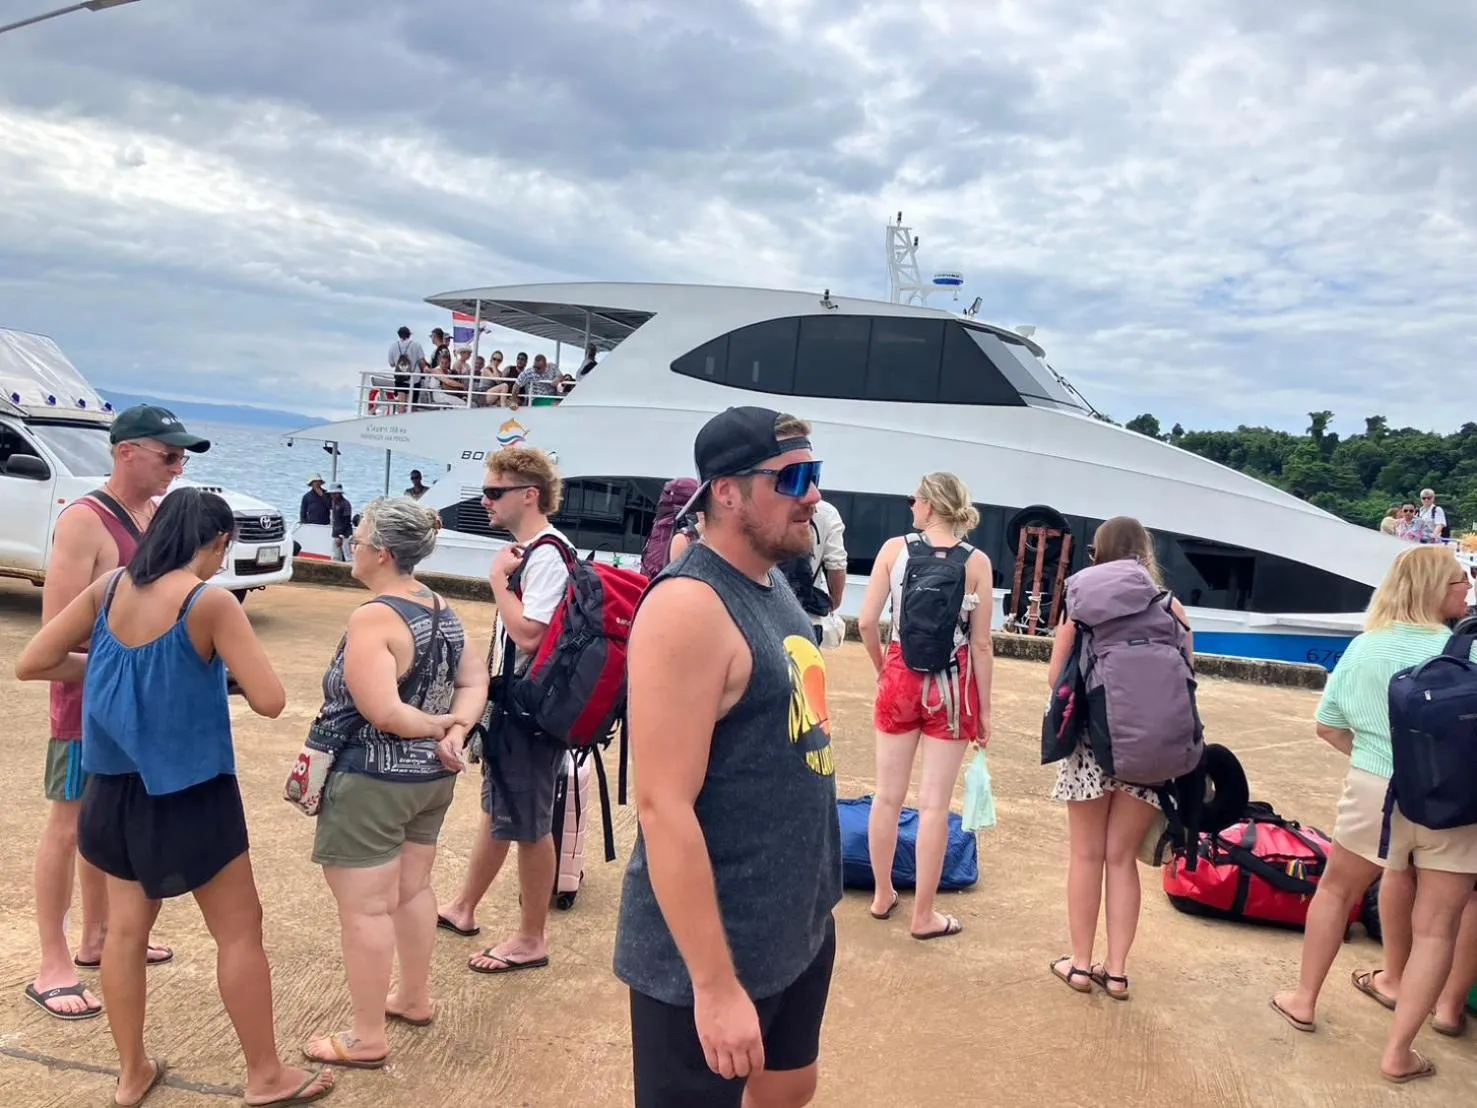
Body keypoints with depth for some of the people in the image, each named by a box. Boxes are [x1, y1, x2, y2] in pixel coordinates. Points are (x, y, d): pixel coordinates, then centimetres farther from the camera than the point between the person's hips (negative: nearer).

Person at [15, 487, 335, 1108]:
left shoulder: (109, 587, -3)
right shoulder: (210, 602, -19)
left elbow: (31, 665, 2)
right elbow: (269, 702, -21)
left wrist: (107, 668, 11)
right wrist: (225, 666, -2)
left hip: (114, 786, 6)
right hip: (190, 793, -6)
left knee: (125, 927, 18)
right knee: (239, 930, 8)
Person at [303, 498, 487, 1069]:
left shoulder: (373, 618, -22)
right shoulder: (442, 610, 3)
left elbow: (383, 713, -29)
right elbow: (475, 680, 5)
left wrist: (438, 725, -13)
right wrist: (454, 732, -10)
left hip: (372, 784, -9)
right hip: (431, 778, 9)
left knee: (365, 909, 4)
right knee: (413, 890, 22)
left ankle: (367, 1038, 16)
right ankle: (414, 998, 38)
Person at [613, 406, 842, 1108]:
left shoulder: (773, 585, 5)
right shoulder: (691, 606, -22)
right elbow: (664, 808, -26)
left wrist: (814, 897, 18)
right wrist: (715, 986, -24)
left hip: (800, 929, 9)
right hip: (713, 954, -9)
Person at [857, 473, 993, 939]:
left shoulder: (894, 548, -5)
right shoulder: (977, 562, -5)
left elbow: (867, 623, -7)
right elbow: (981, 644, -6)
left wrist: (882, 668, 11)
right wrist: (984, 709, 3)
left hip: (901, 677, 1)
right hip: (952, 686, -1)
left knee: (888, 794, 14)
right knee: (934, 804, 5)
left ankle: (882, 895, 29)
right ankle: (923, 915, 15)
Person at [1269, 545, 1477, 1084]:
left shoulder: (1365, 646, 1)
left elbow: (1326, 725, 7)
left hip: (1377, 792, 2)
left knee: (1337, 889, 22)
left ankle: (1304, 999, 33)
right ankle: (1398, 1051, 13)